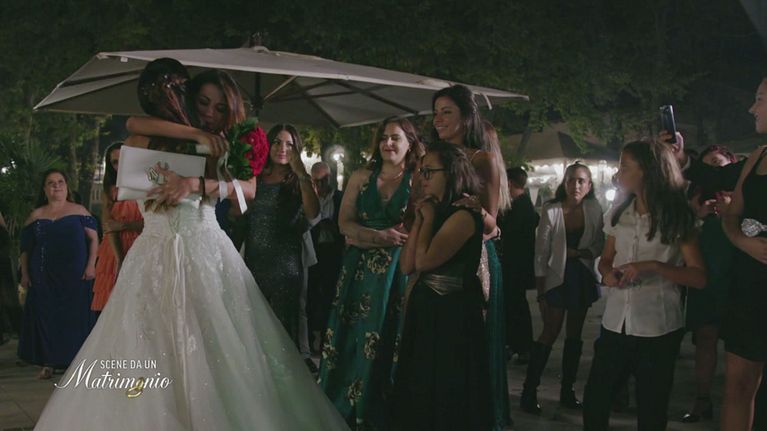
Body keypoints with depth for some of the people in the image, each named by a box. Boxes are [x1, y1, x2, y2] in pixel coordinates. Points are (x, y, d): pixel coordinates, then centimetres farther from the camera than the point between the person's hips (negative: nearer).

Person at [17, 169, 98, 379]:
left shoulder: (79, 211, 4)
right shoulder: (36, 216, 11)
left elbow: (93, 239, 1)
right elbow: (25, 248, 13)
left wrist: (91, 265, -9)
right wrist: (25, 273, 6)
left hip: (75, 275, -2)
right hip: (43, 277, 2)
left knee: (75, 316, 0)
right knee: (45, 315, 2)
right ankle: (48, 363, 10)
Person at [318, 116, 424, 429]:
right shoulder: (361, 177, 7)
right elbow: (344, 224, 1)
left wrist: (364, 237, -13)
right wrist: (381, 236, -16)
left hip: (397, 272, -2)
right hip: (360, 271, 2)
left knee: (387, 342, 3)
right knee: (353, 341, 5)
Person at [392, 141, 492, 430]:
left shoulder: (464, 215, -17)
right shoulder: (436, 212, 9)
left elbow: (424, 260, -25)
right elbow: (406, 266, 2)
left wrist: (429, 218, -12)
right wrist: (419, 220, -2)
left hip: (451, 315, -9)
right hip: (425, 309, 9)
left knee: (447, 398, 7)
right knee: (420, 393, 19)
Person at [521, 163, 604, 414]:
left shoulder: (594, 210, -3)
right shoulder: (551, 210, -12)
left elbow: (600, 244, 6)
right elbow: (541, 251, -10)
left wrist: (582, 252, -15)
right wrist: (540, 292, -11)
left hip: (582, 278, 4)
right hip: (557, 278, -4)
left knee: (574, 335, 11)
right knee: (550, 333, -4)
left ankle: (567, 391, 22)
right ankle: (529, 392, 4)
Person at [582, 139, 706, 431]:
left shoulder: (676, 218, -7)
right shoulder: (617, 215, 8)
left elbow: (700, 278, -9)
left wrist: (653, 266, -22)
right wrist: (607, 274, -4)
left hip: (658, 329, -4)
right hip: (615, 324, 4)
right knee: (593, 402, 6)